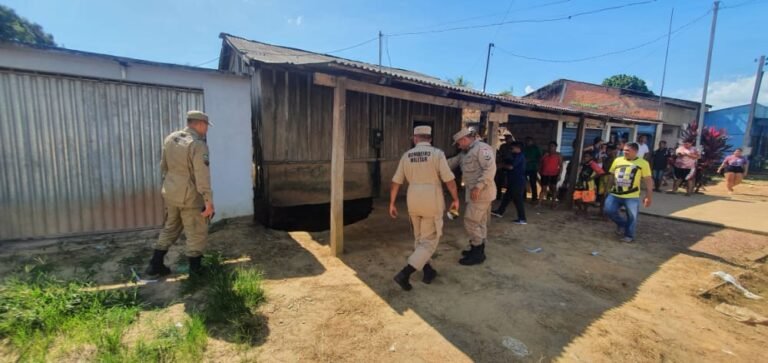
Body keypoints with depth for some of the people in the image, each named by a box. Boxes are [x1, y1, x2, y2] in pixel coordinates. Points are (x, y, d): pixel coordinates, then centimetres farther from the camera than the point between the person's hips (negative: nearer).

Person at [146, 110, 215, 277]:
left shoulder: (170, 138, 6)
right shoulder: (198, 145, -19)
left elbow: (163, 166, 15)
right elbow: (202, 177, -23)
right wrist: (208, 201, -20)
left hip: (170, 193, 8)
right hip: (189, 196, -8)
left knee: (170, 228, 22)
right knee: (196, 233, 6)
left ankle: (155, 265, 28)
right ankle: (195, 268, 15)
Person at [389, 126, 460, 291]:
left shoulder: (406, 155, 3)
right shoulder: (437, 153, -8)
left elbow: (396, 182, 5)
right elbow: (449, 180, -11)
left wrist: (392, 203, 13)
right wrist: (455, 199, 2)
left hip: (413, 202, 4)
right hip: (432, 203, -4)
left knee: (420, 238, 22)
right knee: (429, 241, 4)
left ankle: (429, 272, 31)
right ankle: (405, 273, -7)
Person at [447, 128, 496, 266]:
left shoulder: (482, 148, -15)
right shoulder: (466, 152, 17)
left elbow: (490, 169, -24)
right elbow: (453, 162, 17)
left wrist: (478, 187, -28)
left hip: (481, 192, -10)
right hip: (475, 192, 10)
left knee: (471, 222, -6)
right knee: (480, 223, 17)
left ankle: (477, 254, 6)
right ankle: (478, 250, 28)